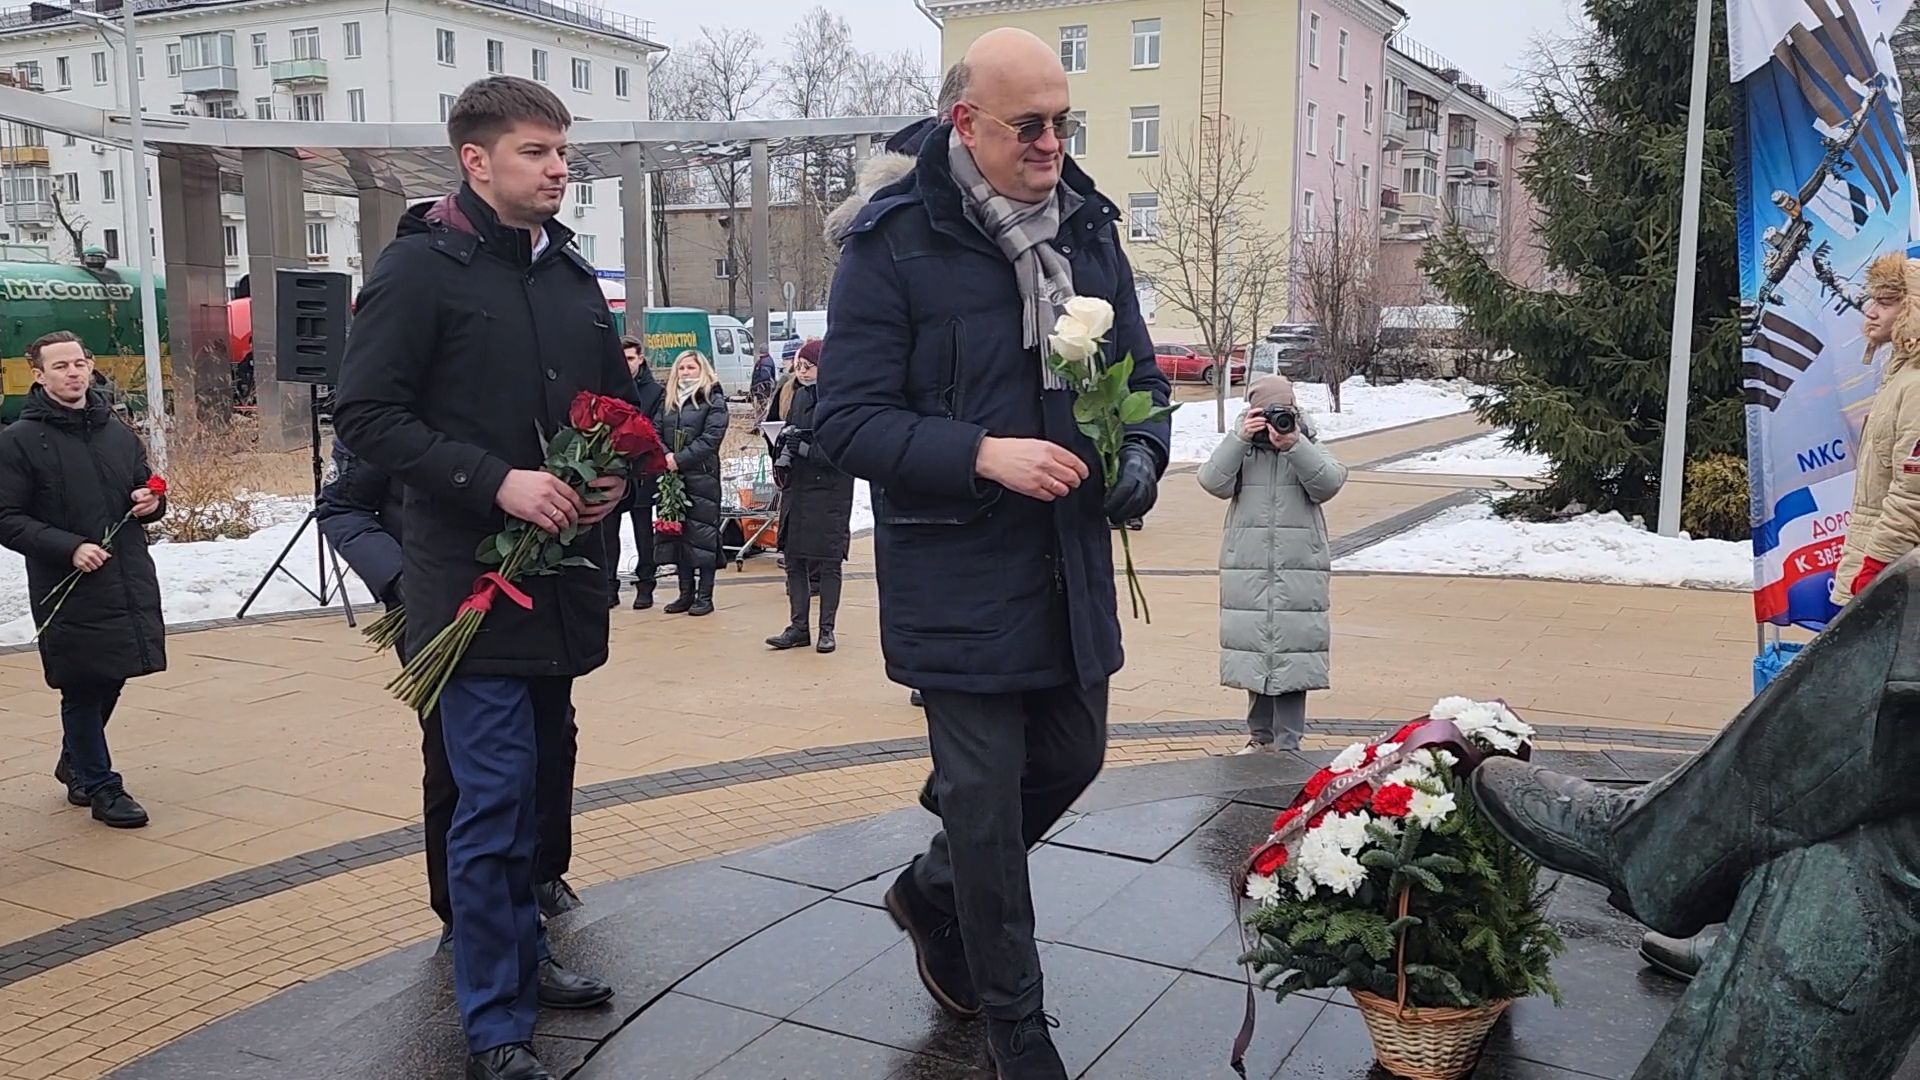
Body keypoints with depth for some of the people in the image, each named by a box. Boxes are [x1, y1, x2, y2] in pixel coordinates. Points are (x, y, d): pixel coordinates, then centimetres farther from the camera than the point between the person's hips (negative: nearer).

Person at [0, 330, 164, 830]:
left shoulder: (118, 431, 12)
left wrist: (151, 503, 0)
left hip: (130, 582, 5)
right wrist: (70, 547, -20)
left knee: (110, 680, 14)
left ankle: (76, 765, 38)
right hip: (68, 588, -5)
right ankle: (101, 786, 15)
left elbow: (143, 492, 24)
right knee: (84, 687, 2)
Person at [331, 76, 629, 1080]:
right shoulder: (420, 267, -7)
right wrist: (495, 481, -21)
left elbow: (617, 402, 23)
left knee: (540, 775, 17)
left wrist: (616, 473, 2)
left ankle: (520, 954, 34)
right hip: (473, 579, -7)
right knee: (495, 796, -5)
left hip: (564, 577, 7)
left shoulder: (571, 273, 14)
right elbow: (364, 414, -12)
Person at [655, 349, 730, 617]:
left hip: (702, 476, -5)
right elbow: (656, 432, 9)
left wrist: (680, 459, -15)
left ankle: (705, 596, 1)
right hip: (671, 476, 5)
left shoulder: (714, 400, 0)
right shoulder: (669, 401, 17)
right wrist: (665, 456, -11)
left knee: (702, 533, -5)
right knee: (677, 531, 7)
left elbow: (711, 437, -11)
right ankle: (686, 593, 15)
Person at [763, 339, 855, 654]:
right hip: (796, 486, 6)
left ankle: (826, 630, 11)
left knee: (828, 562, 2)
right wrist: (783, 453, -1)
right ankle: (798, 627, 17)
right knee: (793, 560, 8)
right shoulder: (794, 395, 10)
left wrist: (804, 448, -20)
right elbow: (776, 428, 19)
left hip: (830, 489, -6)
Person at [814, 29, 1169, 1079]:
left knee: (1072, 756, 18)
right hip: (956, 574, -6)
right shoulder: (893, 242, -13)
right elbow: (846, 420, -14)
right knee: (984, 792, 4)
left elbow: (1140, 373, 14)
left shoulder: (1087, 226, 6)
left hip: (1071, 568, 7)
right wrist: (983, 454, -26)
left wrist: (1140, 452, -7)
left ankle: (931, 889, 45)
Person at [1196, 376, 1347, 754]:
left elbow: (1329, 483, -12)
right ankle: (1260, 737, 24)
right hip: (1248, 573, 1)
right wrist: (1240, 438, -17)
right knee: (1254, 653, 10)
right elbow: (1213, 482, -9)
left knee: (1292, 659, -3)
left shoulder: (1310, 450, 6)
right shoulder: (1241, 451, 7)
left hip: (1299, 575, -1)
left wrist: (1294, 445, -22)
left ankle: (1287, 744, 5)